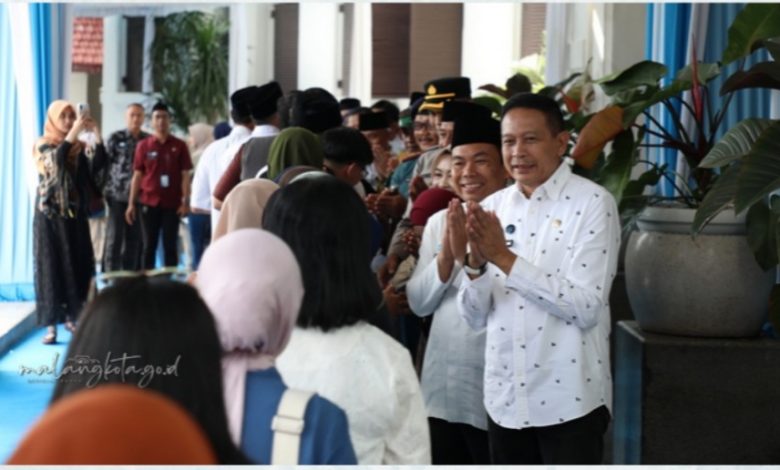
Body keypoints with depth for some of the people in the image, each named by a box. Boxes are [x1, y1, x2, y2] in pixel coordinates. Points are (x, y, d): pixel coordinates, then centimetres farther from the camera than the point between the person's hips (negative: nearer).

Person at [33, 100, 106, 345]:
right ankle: (51, 325, -3)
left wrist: (96, 134, -17)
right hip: (50, 214, -4)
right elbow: (55, 162, -26)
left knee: (77, 265, 5)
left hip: (75, 214, 4)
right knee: (50, 266, -4)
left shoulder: (78, 148, 8)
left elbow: (97, 166, -9)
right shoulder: (43, 145, -4)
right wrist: (73, 132, -32)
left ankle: (71, 317, 16)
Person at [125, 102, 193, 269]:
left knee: (170, 246, 2)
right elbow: (137, 175, 7)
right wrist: (131, 203, 2)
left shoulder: (179, 146, 3)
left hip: (172, 204, -1)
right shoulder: (143, 145, 5)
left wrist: (185, 201, -7)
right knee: (149, 245, 4)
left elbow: (185, 175, 2)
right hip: (149, 203, 1)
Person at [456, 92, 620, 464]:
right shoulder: (491, 208, 5)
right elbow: (475, 317, 5)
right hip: (505, 398, 5)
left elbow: (586, 307, -18)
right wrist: (476, 262, -14)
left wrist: (504, 258, -20)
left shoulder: (593, 203, -9)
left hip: (568, 401, -5)